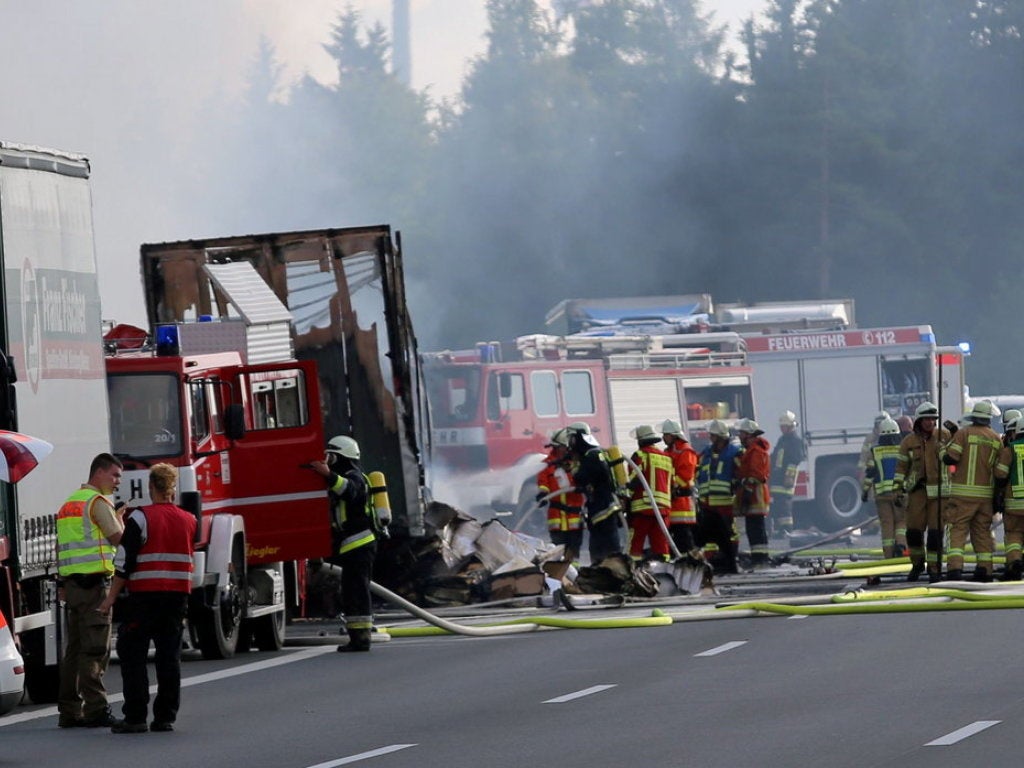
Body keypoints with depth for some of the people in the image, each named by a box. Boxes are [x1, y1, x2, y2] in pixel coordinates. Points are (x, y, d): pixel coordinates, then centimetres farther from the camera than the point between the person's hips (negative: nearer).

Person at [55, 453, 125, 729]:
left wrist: (62, 584, 20)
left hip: (71, 582, 9)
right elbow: (118, 538, -11)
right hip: (94, 582, -9)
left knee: (75, 649, 11)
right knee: (95, 649, -9)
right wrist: (120, 517, 9)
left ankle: (69, 711, 11)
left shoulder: (69, 503, 20)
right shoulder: (98, 502, -8)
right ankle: (95, 709, -13)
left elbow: (60, 547, 21)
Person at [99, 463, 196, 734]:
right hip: (178, 596, 5)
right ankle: (166, 716, 7)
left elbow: (125, 562, -10)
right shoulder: (189, 521, 9)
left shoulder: (141, 518, -8)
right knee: (169, 656, 8)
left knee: (132, 654, 1)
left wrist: (111, 597, -6)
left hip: (145, 595, -5)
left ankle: (135, 716, -4)